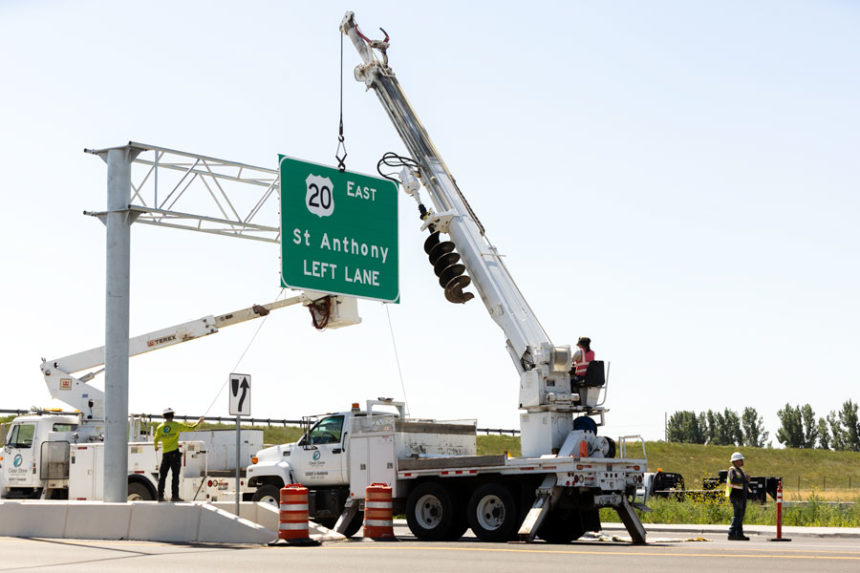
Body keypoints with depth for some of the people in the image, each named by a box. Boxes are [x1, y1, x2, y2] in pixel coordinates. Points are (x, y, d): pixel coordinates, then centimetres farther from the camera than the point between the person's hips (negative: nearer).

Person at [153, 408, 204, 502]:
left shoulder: (160, 427, 4)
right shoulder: (177, 425, -1)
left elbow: (155, 440, 10)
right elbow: (191, 428, 5)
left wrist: (156, 447, 31)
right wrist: (198, 423, 23)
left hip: (165, 453, 3)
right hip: (174, 452, -3)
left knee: (162, 475, 7)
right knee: (175, 475, -2)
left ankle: (160, 496, 4)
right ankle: (174, 496, -6)